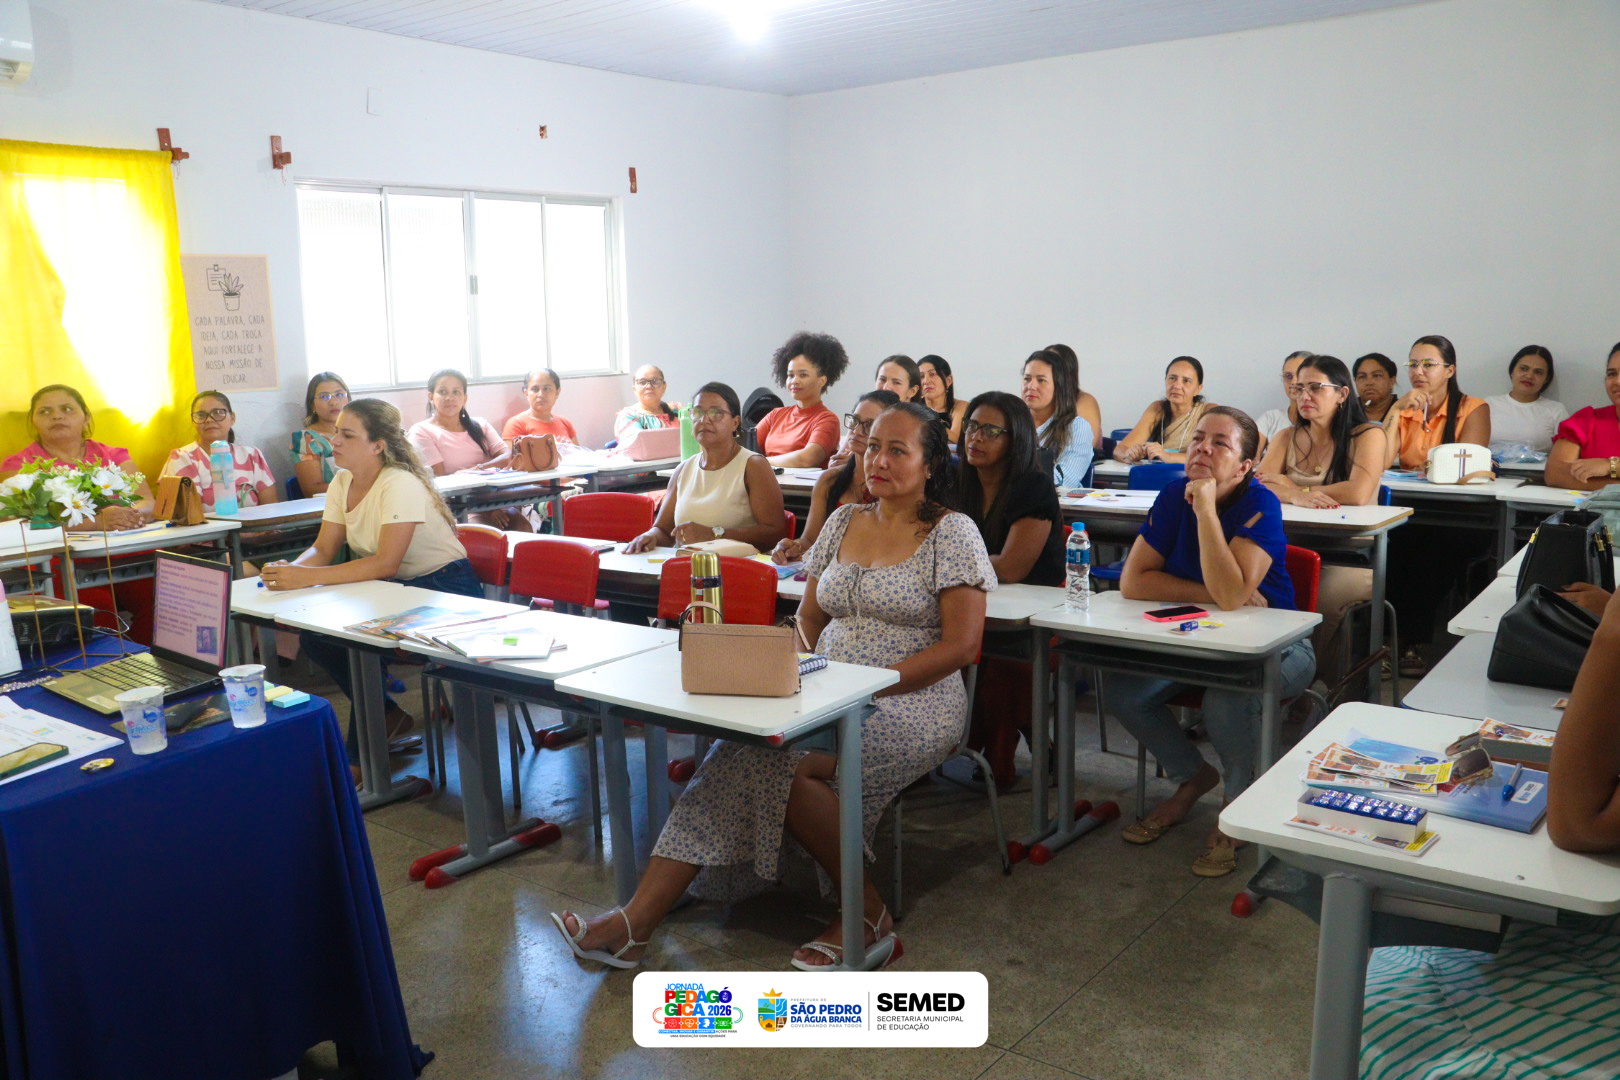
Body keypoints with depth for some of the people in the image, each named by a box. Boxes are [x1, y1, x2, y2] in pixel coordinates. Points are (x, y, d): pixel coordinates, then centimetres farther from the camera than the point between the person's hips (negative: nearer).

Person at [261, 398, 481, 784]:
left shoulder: (401, 485, -23)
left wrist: (307, 577, -35)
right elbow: (323, 549, 1)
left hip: (446, 591, -8)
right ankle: (388, 716, 9)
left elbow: (386, 564, -31)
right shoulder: (342, 483, 3)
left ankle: (358, 758, -9)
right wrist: (289, 570, -22)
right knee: (314, 634, -10)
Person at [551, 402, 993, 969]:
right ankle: (634, 922, -21)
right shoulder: (844, 522, 14)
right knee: (738, 758, -20)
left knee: (787, 763, -31)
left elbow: (960, 646, -10)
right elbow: (809, 615, 19)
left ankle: (867, 917, -12)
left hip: (912, 702, -5)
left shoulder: (952, 533, -4)